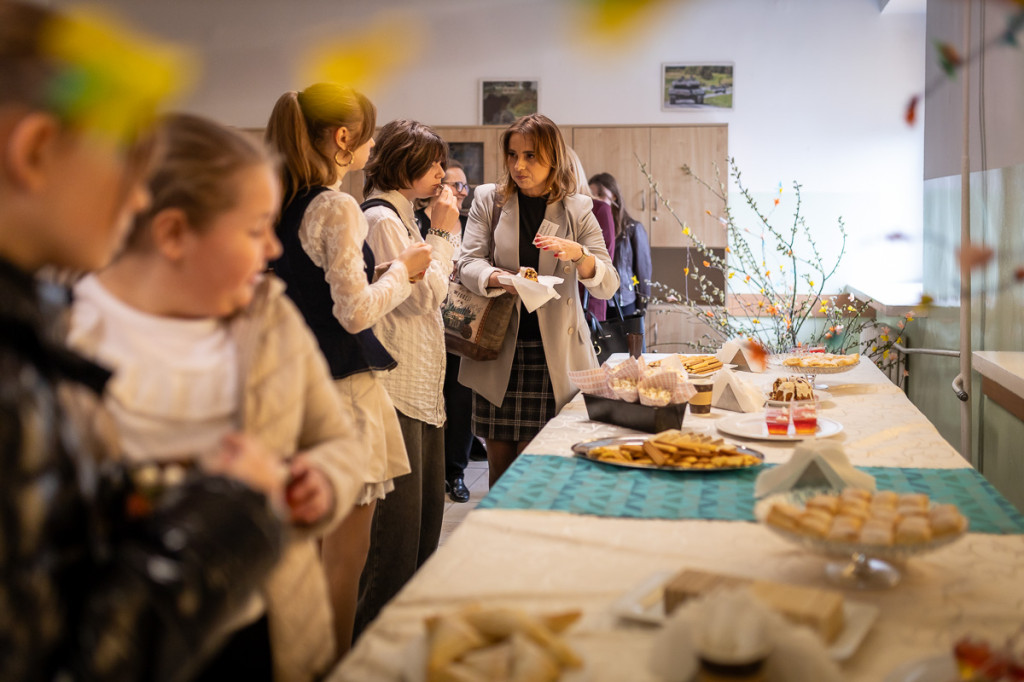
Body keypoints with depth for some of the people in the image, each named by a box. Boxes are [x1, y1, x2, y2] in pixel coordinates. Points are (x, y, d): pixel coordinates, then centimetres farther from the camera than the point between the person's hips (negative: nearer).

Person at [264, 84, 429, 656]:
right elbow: (356, 313, -19)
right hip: (341, 389, -9)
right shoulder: (338, 209, -16)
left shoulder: (279, 206, 9)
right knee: (346, 555, 3)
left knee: (315, 544, 21)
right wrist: (402, 270, -4)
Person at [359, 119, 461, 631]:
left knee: (426, 508, 16)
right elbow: (426, 294, -15)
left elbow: (427, 295, 21)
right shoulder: (382, 220, -12)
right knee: (398, 519, -5)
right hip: (397, 386, -10)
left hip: (421, 385, 11)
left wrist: (442, 234, 12)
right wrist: (444, 233, -5)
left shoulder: (399, 217, 19)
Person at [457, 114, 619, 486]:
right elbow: (468, 263, -2)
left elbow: (608, 286, -1)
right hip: (497, 348, 1)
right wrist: (497, 279, -24)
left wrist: (578, 254, -22)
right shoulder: (488, 200, 8)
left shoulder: (577, 210, 6)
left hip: (554, 354, -1)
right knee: (500, 461, 6)